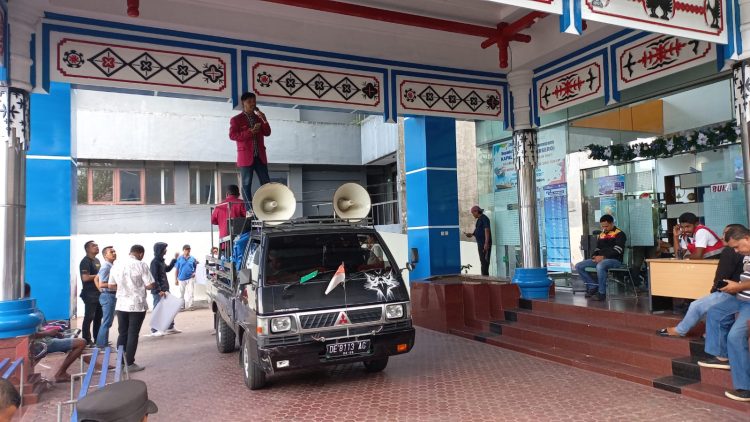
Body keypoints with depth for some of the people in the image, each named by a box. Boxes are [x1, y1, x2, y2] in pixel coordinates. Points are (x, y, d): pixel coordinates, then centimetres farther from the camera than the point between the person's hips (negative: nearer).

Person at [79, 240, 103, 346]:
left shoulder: (97, 260, 16)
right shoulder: (85, 261, -11)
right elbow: (85, 278, -22)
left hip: (98, 293, 9)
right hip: (90, 294, -9)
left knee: (98, 317, 12)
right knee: (88, 318, -4)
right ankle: (86, 341, 2)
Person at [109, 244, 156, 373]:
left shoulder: (116, 265, 5)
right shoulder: (141, 265, -10)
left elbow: (111, 286, 10)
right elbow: (151, 285, -12)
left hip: (121, 305, 5)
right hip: (137, 305, -4)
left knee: (122, 334, 13)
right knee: (133, 334, 2)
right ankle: (130, 364, 6)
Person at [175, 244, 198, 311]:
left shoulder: (192, 259, 2)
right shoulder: (179, 259, -1)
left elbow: (195, 267, 12)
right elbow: (176, 270, 2)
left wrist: (194, 273, -8)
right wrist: (176, 279, 0)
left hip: (190, 278, 0)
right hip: (182, 279, 0)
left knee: (190, 293, -8)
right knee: (182, 293, 13)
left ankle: (189, 306, -6)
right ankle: (182, 305, 28)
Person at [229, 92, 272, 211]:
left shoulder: (259, 118, 17)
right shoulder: (236, 119, 1)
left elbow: (267, 133, 10)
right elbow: (232, 135, -10)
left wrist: (264, 120, -6)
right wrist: (250, 132, -17)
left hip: (260, 156, 5)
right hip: (246, 156, -5)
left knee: (266, 183, 2)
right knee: (246, 184, -2)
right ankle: (250, 211, 1)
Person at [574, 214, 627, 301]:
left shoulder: (619, 234, -3)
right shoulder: (601, 235, 18)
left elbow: (617, 250, -15)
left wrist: (603, 257, -21)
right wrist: (595, 256, 3)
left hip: (615, 260, -8)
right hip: (600, 259, 8)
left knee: (600, 266, -41)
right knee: (578, 266, -7)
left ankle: (602, 293, -25)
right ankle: (593, 286, 0)